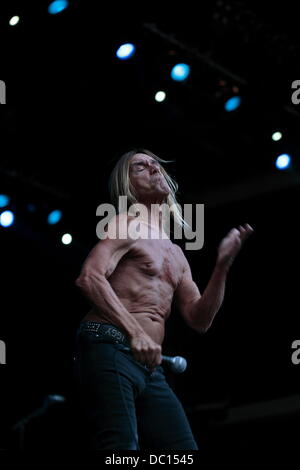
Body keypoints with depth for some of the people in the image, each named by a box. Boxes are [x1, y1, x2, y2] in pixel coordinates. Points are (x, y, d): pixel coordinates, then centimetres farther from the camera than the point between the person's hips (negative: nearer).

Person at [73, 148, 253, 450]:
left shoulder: (176, 254, 25)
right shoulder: (127, 223, 3)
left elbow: (198, 320, 17)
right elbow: (90, 277, -13)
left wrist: (223, 264, 6)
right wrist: (134, 332, -23)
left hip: (150, 367, 8)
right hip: (110, 349, -8)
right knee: (122, 448, -22)